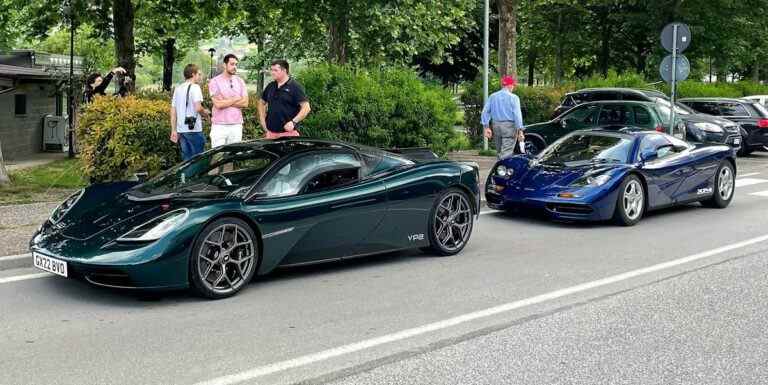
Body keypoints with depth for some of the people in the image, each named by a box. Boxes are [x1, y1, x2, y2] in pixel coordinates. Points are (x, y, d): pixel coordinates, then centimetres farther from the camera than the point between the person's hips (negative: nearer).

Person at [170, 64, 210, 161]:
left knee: (186, 159, 11)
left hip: (181, 129, 7)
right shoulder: (195, 87, -7)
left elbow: (173, 112, 15)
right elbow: (198, 108, -20)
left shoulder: (178, 89, 15)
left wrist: (174, 131, 17)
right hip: (193, 129, -7)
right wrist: (205, 113, 2)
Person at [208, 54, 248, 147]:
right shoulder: (215, 82, -2)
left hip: (236, 125, 4)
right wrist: (236, 99, -3)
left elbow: (245, 103, 0)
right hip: (219, 126, -4)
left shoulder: (240, 81, 11)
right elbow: (218, 104, -14)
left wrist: (225, 101, -8)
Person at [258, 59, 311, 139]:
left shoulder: (295, 87, -4)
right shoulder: (270, 86, 14)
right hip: (270, 132, 6)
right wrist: (262, 118, 16)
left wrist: (293, 122, -19)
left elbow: (306, 108, -11)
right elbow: (262, 102, 30)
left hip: (288, 132, -6)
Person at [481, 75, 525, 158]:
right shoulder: (513, 97, -5)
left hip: (496, 126, 5)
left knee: (499, 152, 15)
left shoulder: (492, 96, 9)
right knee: (506, 152, -8)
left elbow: (485, 111, 5)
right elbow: (517, 114, -11)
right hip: (509, 126, -5)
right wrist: (520, 130, -11)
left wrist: (486, 127, 7)